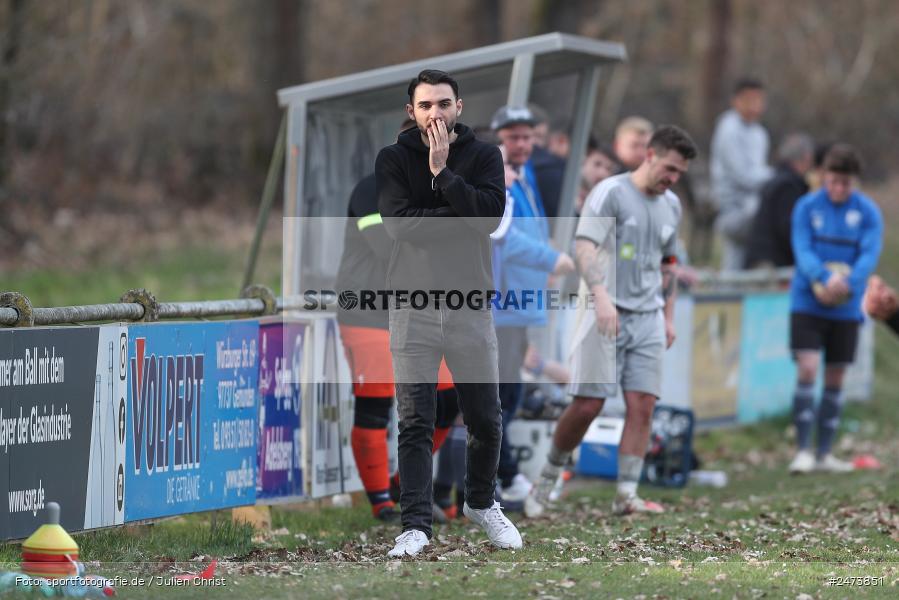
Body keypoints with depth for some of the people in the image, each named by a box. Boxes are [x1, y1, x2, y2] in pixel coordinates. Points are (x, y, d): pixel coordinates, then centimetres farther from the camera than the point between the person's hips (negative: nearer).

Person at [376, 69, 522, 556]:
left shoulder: (483, 156, 4)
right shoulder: (393, 160, 2)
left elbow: (490, 216, -12)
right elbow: (399, 223, -12)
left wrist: (442, 173, -16)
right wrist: (460, 215, -13)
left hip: (470, 302, 1)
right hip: (413, 302, -1)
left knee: (485, 418, 10)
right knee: (414, 422, -5)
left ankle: (481, 503, 32)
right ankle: (416, 525, -5)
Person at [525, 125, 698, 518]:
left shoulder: (671, 206, 15)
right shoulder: (610, 193, -7)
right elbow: (585, 248, -17)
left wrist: (668, 317, 21)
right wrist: (601, 296, -31)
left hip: (648, 318, 6)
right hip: (606, 315, -6)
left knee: (642, 406, -5)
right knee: (588, 404, -8)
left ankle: (626, 494, -5)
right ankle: (550, 475, 12)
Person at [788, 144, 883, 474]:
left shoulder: (868, 212, -1)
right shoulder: (807, 207, -2)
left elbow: (870, 255, -10)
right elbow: (802, 251, -10)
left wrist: (847, 282, -29)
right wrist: (825, 277, -29)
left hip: (846, 308, 2)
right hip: (808, 303, -2)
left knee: (835, 380, 7)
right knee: (808, 370, -13)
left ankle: (824, 453, 17)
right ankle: (803, 450, -8)